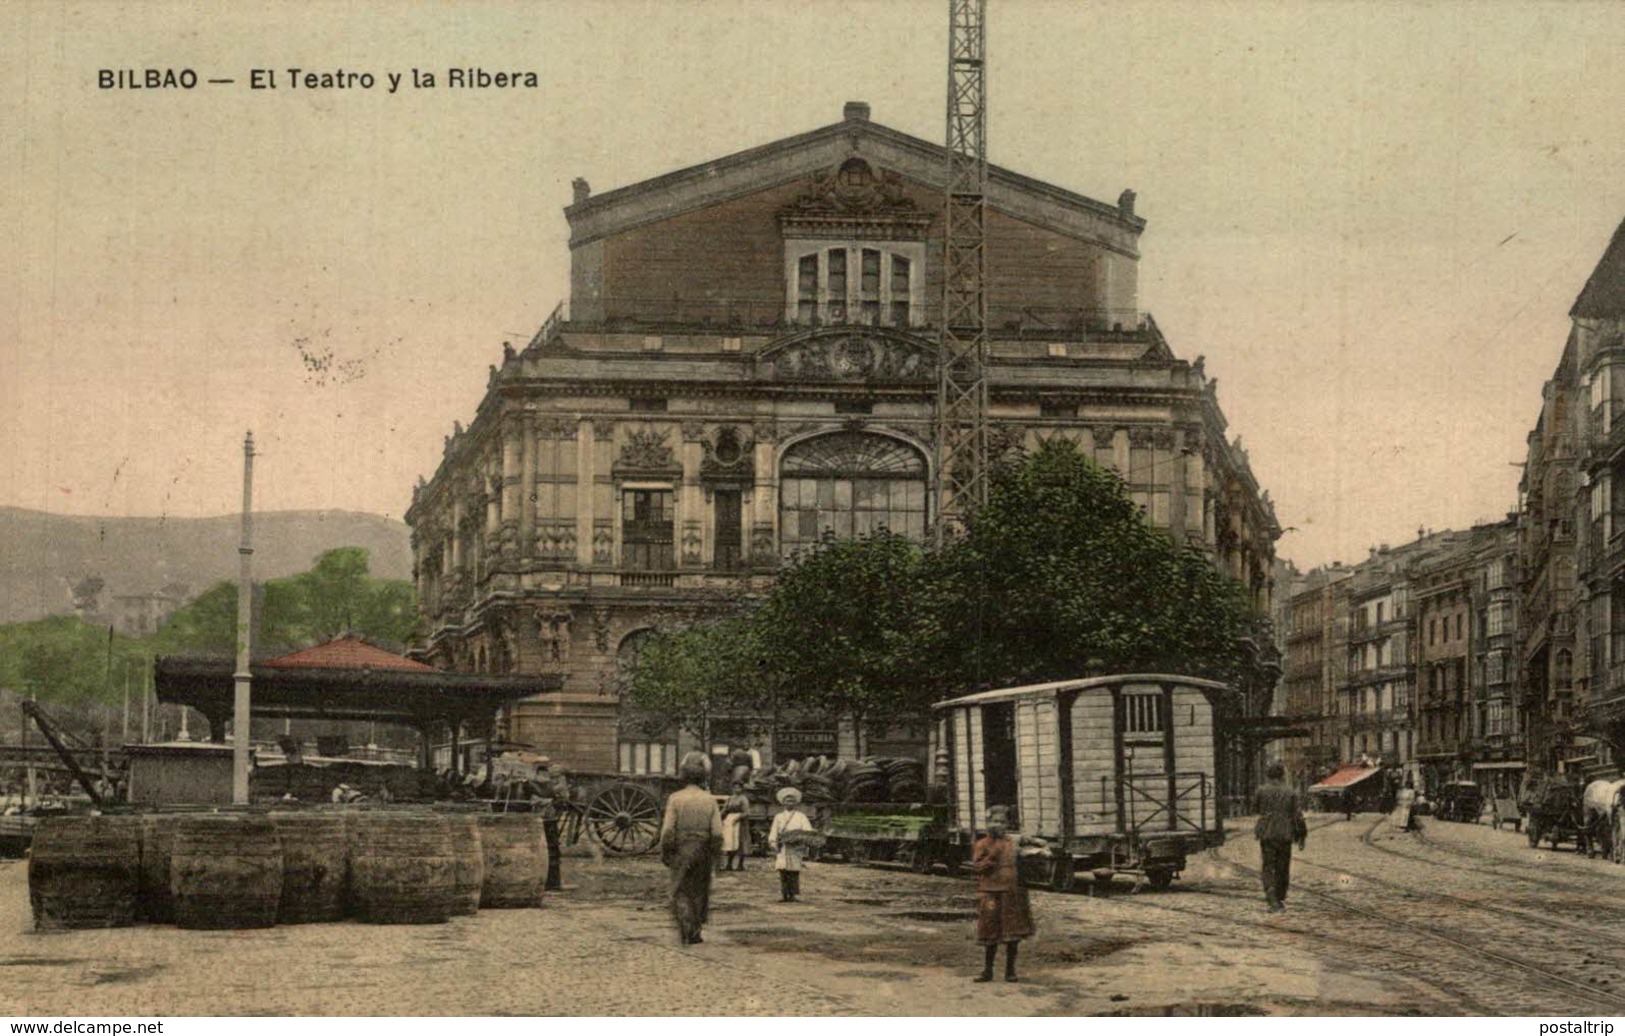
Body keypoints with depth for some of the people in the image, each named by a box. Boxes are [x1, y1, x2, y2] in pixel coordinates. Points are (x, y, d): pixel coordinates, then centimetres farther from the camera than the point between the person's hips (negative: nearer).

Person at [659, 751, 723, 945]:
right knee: (699, 893, 14)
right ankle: (695, 933, 18)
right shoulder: (710, 800, -3)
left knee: (681, 893, 4)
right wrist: (714, 855, 7)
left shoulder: (675, 798, -9)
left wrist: (664, 853, -1)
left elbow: (668, 830, -11)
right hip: (703, 853, 2)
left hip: (680, 853, -2)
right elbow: (717, 833, -6)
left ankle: (686, 933, -11)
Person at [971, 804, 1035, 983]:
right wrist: (992, 856, -20)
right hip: (991, 894, -3)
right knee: (990, 935, 0)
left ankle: (1010, 970, 13)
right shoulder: (982, 845, 0)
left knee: (1013, 934, 4)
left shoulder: (1012, 844, 12)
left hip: (1012, 894, 3)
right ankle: (987, 971, 10)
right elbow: (977, 866, -9)